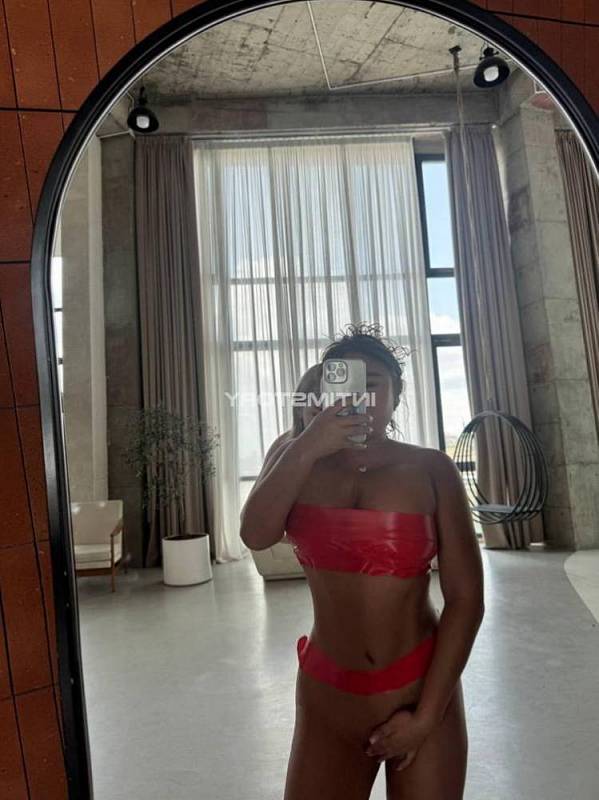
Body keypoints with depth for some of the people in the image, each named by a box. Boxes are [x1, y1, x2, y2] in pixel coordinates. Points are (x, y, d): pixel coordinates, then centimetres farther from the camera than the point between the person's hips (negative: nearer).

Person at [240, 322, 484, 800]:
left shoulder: (431, 469, -9)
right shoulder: (295, 456, -2)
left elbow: (466, 598, -9)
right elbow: (255, 536, -18)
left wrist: (426, 716, -9)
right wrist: (307, 450, -28)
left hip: (420, 688, -1)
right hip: (326, 695, 2)